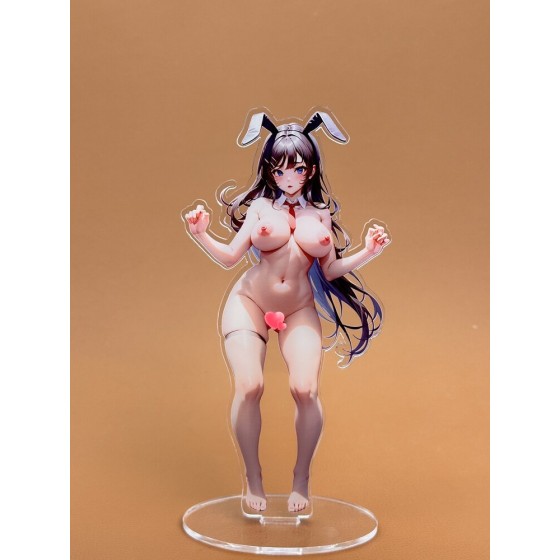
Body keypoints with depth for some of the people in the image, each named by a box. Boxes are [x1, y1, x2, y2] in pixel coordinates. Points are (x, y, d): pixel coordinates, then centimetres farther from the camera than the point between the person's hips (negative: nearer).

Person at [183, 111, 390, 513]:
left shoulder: (322, 213, 5)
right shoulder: (260, 206, 1)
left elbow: (329, 271, 5)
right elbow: (230, 257, -3)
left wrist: (367, 253, -5)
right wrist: (201, 235, -17)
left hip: (299, 311, 1)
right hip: (249, 304, -1)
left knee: (306, 389, -17)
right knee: (249, 387, -17)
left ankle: (302, 478, 8)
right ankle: (253, 478, 7)